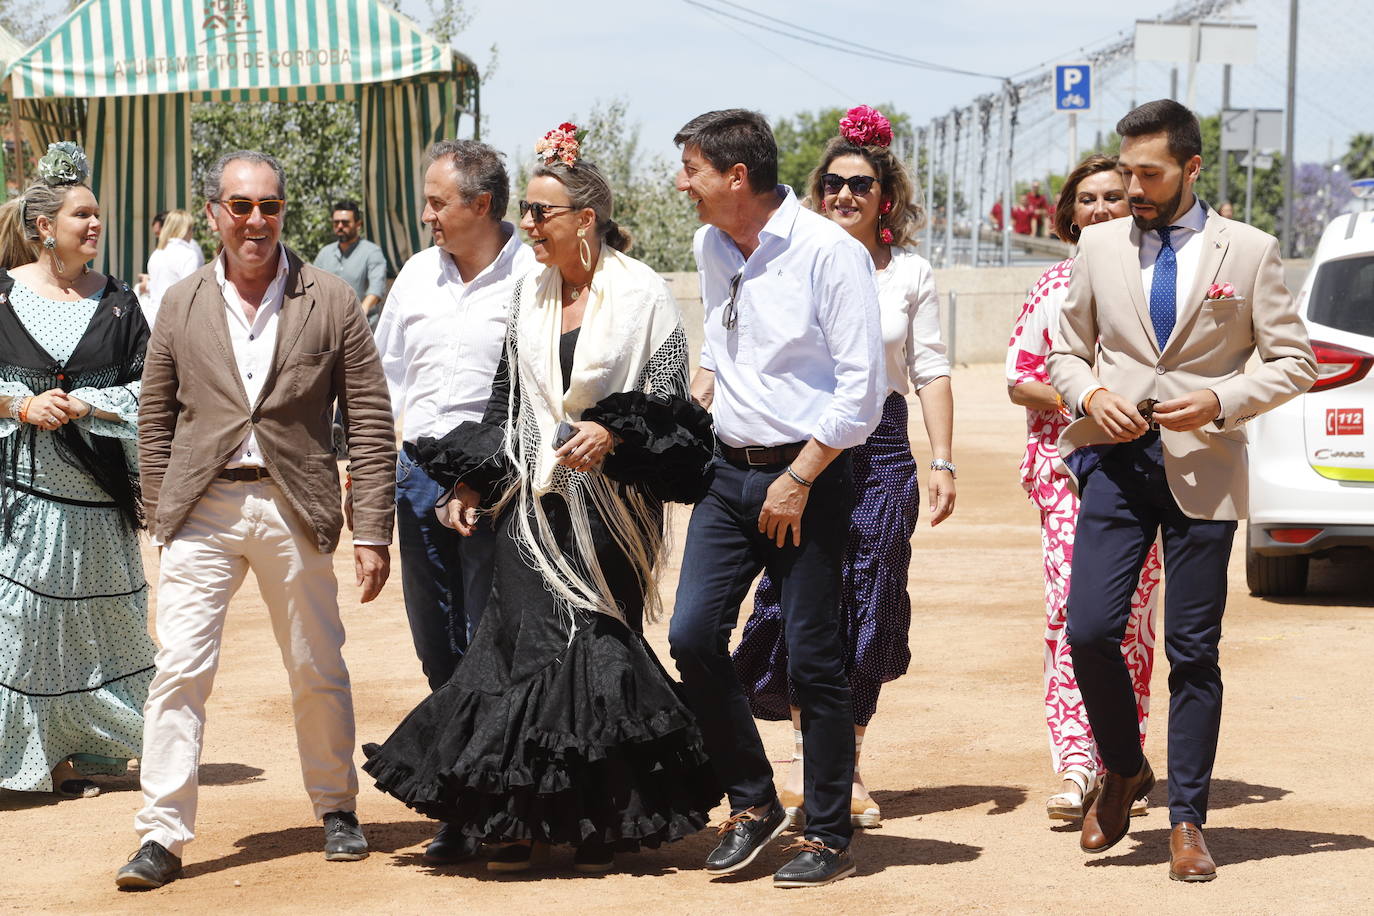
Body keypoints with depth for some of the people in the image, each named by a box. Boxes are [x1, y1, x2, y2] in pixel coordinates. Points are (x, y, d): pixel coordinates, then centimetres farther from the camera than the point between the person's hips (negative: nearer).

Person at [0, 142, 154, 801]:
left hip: (92, 490, 2)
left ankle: (71, 753, 16)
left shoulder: (117, 303, 8)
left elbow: (146, 393, 3)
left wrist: (85, 404, -12)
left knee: (87, 620, 6)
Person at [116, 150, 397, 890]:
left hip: (293, 509, 0)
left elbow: (371, 425, 1)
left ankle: (336, 808, 29)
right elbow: (155, 420, 11)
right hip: (203, 510, 1)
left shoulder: (331, 303, 1)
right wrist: (161, 516, 5)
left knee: (318, 673, 10)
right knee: (180, 668, -6)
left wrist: (372, 531, -3)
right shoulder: (182, 304, 6)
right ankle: (162, 835, -3)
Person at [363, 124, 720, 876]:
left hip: (609, 504, -4)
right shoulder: (528, 291, 11)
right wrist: (473, 478, 12)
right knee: (525, 649, -3)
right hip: (532, 498, 4)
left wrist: (613, 433, -20)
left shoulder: (642, 294, -5)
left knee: (597, 651, -3)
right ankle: (528, 822, 4)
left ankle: (601, 823, 10)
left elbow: (670, 405, -4)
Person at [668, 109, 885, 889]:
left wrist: (797, 481, -15)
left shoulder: (830, 253, -14)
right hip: (731, 472, 7)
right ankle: (752, 802, 15)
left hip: (809, 475, -6)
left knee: (814, 661, -1)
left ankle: (830, 837, 11)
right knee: (693, 635, -2)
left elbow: (863, 387, -15)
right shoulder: (712, 248, 8)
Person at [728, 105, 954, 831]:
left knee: (870, 610, 2)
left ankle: (846, 765, 13)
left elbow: (931, 371, 7)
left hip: (881, 450, 1)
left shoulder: (911, 274, 8)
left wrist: (943, 463, 0)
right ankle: (804, 762, 8)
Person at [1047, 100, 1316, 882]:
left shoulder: (1250, 252, 1)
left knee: (1194, 652, 2)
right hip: (1116, 459, 2)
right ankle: (1124, 772, 17)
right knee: (1090, 630, -9)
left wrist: (1221, 401, -12)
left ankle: (1188, 821, 12)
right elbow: (1068, 349, 16)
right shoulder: (1101, 245, 9)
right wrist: (1091, 393, -5)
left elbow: (1295, 363, 3)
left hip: (1202, 470, -2)